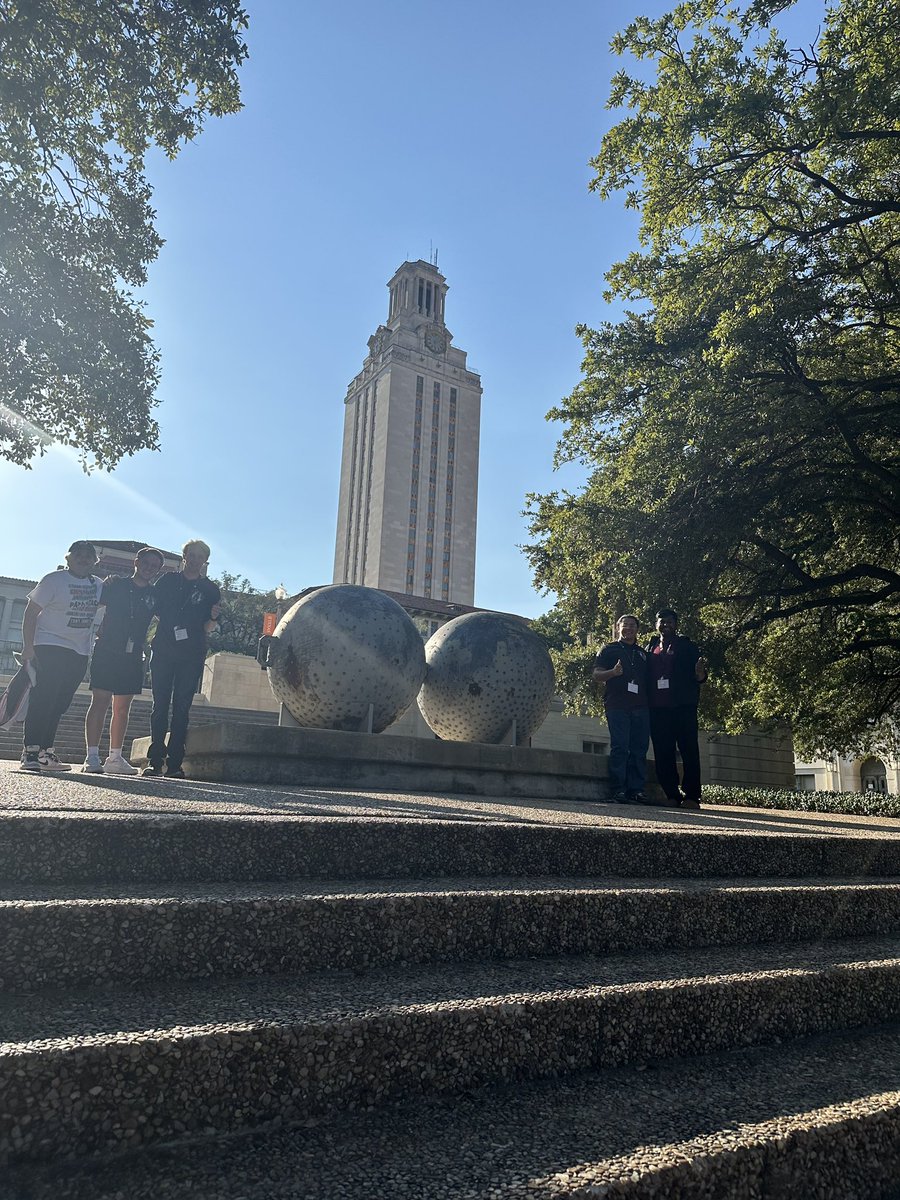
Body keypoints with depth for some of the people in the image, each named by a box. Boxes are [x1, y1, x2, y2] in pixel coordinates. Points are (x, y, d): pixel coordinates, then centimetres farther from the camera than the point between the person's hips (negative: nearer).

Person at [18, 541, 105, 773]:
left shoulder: (98, 584, 9)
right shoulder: (54, 580, -6)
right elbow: (31, 612, -8)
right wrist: (28, 646, -15)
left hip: (80, 652, 6)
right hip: (50, 646, -6)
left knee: (59, 703, 8)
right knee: (43, 699, -11)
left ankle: (45, 752, 15)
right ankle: (30, 753, -9)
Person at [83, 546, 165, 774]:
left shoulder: (154, 595, 11)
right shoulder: (115, 585, 5)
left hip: (133, 658, 3)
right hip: (106, 652, -3)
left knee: (122, 708, 5)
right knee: (100, 702, -7)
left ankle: (115, 758, 9)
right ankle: (92, 756, -6)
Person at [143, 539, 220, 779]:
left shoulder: (210, 590, 9)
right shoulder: (167, 581, 10)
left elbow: (206, 628, 6)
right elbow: (154, 611, 12)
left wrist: (213, 618, -14)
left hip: (192, 655, 0)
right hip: (163, 651, 1)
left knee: (182, 708, -2)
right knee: (160, 705, 0)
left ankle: (174, 763, -1)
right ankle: (155, 761, 4)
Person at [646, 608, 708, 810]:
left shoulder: (686, 646, 8)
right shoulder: (650, 649, 17)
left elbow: (697, 676, 2)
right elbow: (645, 676, 14)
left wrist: (700, 674, -19)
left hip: (683, 707, -3)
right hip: (657, 708, 3)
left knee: (689, 751, -5)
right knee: (662, 754, 2)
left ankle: (691, 796, -4)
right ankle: (672, 795, 8)